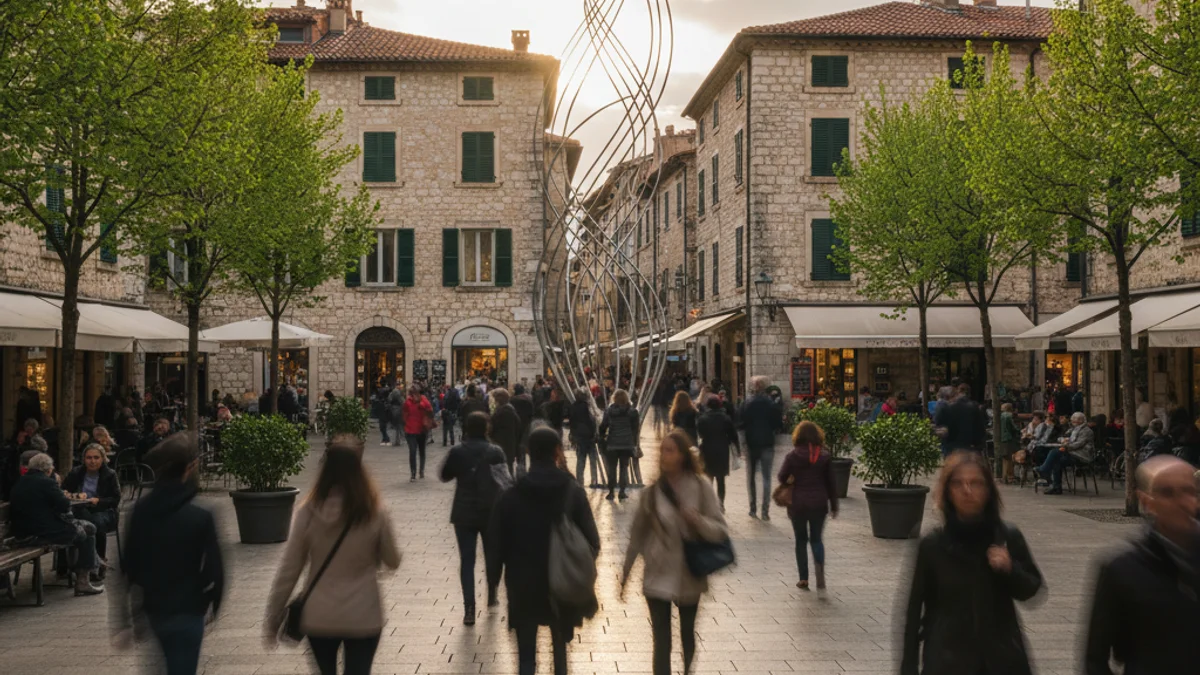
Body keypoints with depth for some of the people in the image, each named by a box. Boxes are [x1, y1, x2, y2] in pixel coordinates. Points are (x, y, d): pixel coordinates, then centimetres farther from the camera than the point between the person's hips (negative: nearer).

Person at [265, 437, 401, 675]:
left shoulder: (310, 512, -11)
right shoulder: (374, 513, -13)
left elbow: (288, 569, -6)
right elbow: (392, 562, 1)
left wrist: (273, 617, 3)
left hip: (318, 617, 2)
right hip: (363, 617, -2)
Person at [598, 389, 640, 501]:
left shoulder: (609, 410, -2)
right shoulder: (632, 411, -1)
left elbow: (603, 426, 0)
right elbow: (636, 428, 1)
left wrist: (602, 439, 13)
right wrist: (635, 443, 9)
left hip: (612, 443, 0)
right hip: (627, 443, 1)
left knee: (611, 468, 6)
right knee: (624, 467, 8)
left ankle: (611, 492, 3)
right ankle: (622, 491, 3)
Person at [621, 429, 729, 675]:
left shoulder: (701, 488, -7)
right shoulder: (653, 491, -2)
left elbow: (721, 531, -9)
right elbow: (637, 535, 6)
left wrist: (698, 520, -28)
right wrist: (626, 572, 8)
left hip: (689, 576, 0)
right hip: (658, 576, 0)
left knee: (687, 634, 20)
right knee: (661, 643, -4)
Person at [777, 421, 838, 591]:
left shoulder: (792, 456, -7)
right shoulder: (825, 457, -2)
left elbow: (782, 477, -5)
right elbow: (830, 483, 2)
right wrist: (833, 506, 10)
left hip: (798, 504, -1)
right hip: (818, 504, 1)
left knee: (801, 540, 10)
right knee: (816, 539, 12)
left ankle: (803, 578, 10)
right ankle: (819, 564, -16)